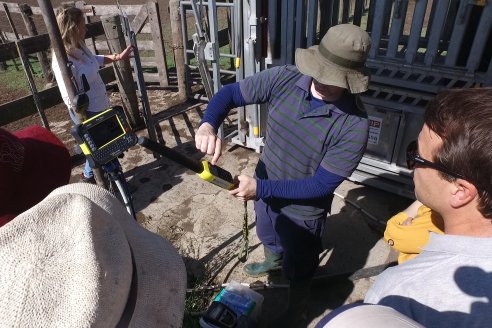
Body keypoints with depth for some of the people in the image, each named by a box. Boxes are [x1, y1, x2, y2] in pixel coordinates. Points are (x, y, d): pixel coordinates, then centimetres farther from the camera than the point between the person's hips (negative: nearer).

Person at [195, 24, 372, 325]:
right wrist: (208, 125, -34)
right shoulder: (284, 79, -20)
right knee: (267, 237, 35)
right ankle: (274, 261, 72)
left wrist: (260, 188, -32)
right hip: (265, 185, 5)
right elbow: (230, 93, -12)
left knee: (299, 266, 22)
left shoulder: (354, 126, -30)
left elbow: (322, 185, -26)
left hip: (304, 208, -4)